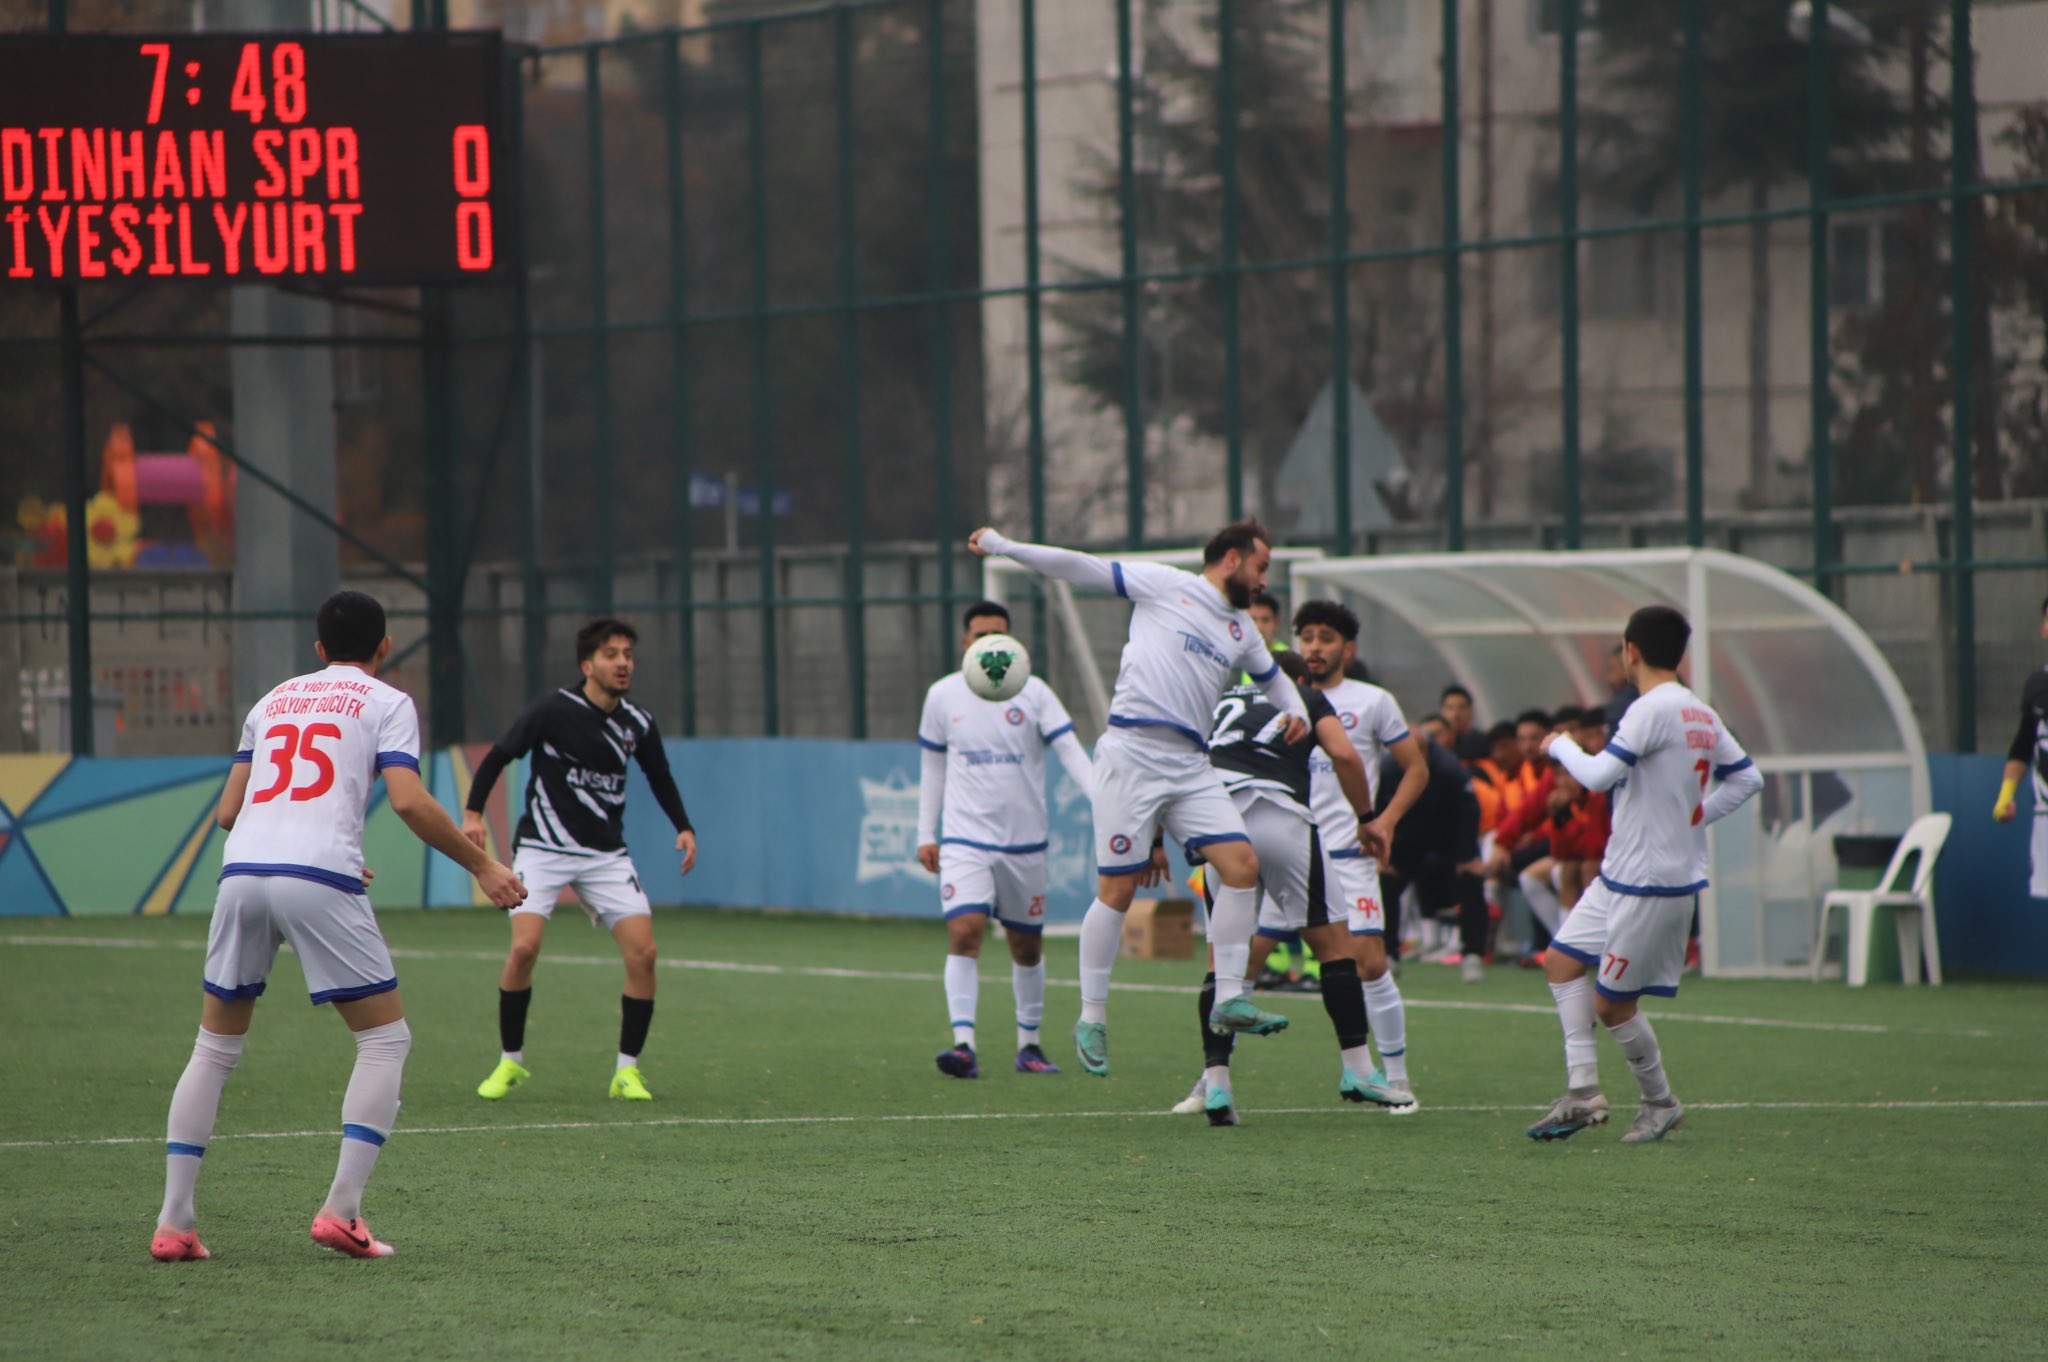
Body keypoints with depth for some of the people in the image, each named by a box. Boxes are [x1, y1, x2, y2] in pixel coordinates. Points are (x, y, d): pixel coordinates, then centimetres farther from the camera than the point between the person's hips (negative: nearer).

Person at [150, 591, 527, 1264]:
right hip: (321, 879, -5)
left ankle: (173, 1223, 9)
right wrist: (481, 866, 3)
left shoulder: (275, 699, 26)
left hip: (242, 872, 5)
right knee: (386, 1039, 7)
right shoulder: (386, 703, 10)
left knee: (215, 1048, 15)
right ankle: (340, 1212, -6)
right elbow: (409, 800, -6)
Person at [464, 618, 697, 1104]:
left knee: (642, 952, -12)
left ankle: (627, 1070, 2)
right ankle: (510, 1062, 1)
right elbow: (497, 757, -4)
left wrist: (684, 827, 7)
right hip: (543, 849, -4)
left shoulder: (638, 725, 1)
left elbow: (660, 777, 19)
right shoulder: (553, 710, -12)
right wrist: (473, 814, -13)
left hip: (606, 854, 4)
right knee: (524, 948, -20)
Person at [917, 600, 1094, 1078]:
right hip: (965, 838, -1)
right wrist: (926, 833, 10)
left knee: (1027, 946, 10)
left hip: (1024, 840, 1)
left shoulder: (1033, 693, -1)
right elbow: (933, 767, 13)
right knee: (964, 932, -19)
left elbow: (1071, 752, -7)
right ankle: (963, 1044, -24)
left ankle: (1028, 1044, 25)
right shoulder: (943, 695, 4)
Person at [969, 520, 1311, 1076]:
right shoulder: (1164, 586, 4)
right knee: (1118, 890, -6)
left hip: (1191, 768, 6)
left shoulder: (1242, 631, 21)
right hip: (1132, 754, -6)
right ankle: (1092, 1018, 5)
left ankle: (1230, 998, -4)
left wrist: (1296, 711, 18)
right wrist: (1005, 547, 1)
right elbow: (1082, 569, 5)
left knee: (1242, 864, -11)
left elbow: (1273, 676, 39)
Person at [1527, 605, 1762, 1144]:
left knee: (1612, 1004, -1)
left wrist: (1561, 746, -4)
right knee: (1563, 961, 10)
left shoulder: (1654, 709, -19)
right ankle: (1582, 1092, 6)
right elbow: (1747, 778, 15)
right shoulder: (1701, 714, 9)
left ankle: (1660, 1104, 15)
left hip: (1652, 884, -10)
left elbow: (1600, 775, -23)